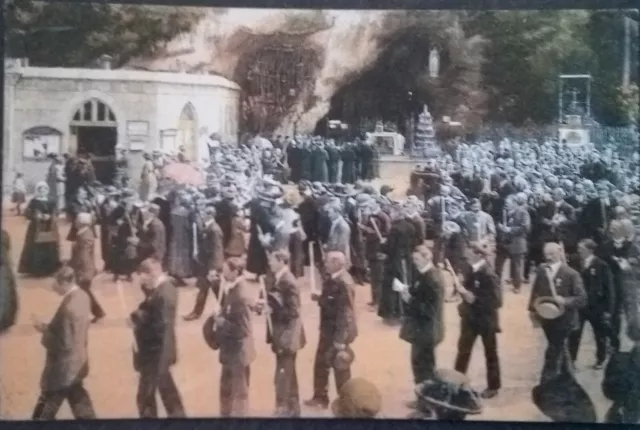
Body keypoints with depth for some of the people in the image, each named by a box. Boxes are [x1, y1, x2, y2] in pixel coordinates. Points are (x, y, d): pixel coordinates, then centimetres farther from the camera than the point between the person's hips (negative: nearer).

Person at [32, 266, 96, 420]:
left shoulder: (68, 307, -31)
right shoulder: (82, 296, -2)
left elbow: (64, 344, -27)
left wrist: (44, 329, -17)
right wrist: (49, 327, 6)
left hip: (63, 367, -9)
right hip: (77, 361, 9)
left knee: (46, 410, 10)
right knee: (78, 400, 24)